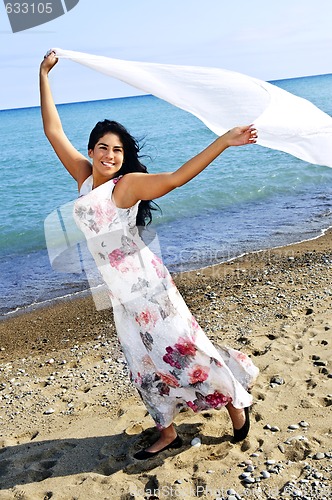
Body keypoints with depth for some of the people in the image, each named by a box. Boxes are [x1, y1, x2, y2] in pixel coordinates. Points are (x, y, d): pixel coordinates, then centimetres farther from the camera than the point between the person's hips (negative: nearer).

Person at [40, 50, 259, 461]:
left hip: (145, 284, -6)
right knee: (143, 363, 14)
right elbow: (53, 131, 10)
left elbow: (175, 178, -23)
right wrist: (44, 75, 12)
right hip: (120, 292, 6)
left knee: (180, 347, 0)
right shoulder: (84, 177, 5)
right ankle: (167, 433, 29)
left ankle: (236, 400, 23)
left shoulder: (127, 185, -12)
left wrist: (224, 142, -29)